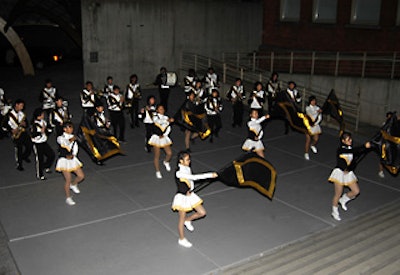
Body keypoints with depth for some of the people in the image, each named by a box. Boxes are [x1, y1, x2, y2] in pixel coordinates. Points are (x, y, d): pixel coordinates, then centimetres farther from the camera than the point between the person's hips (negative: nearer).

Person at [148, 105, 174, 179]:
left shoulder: (166, 117, 10)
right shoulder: (155, 117, -6)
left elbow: (168, 128, 5)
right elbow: (158, 121, -28)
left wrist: (164, 135, -10)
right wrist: (168, 120, -38)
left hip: (164, 138, 4)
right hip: (157, 138, -4)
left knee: (169, 153, -4)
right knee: (157, 156, -1)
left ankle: (166, 162, 29)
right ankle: (158, 171, 12)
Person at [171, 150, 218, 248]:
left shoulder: (188, 168, 0)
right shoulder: (179, 172, -27)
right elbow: (194, 177, -35)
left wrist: (190, 190, -2)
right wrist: (210, 175, -36)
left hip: (190, 195, 7)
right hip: (182, 197, -7)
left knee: (202, 212, 7)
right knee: (182, 219, 9)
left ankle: (188, 220, 32)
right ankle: (182, 239, 28)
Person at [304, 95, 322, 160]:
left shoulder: (317, 108, 0)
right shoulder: (308, 108, -10)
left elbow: (320, 118, -1)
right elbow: (312, 116, -22)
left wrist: (315, 124, -11)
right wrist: (318, 112, -23)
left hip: (315, 126, 3)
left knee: (316, 139, 1)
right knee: (308, 140, 3)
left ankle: (312, 145, 36)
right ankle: (306, 153, 18)